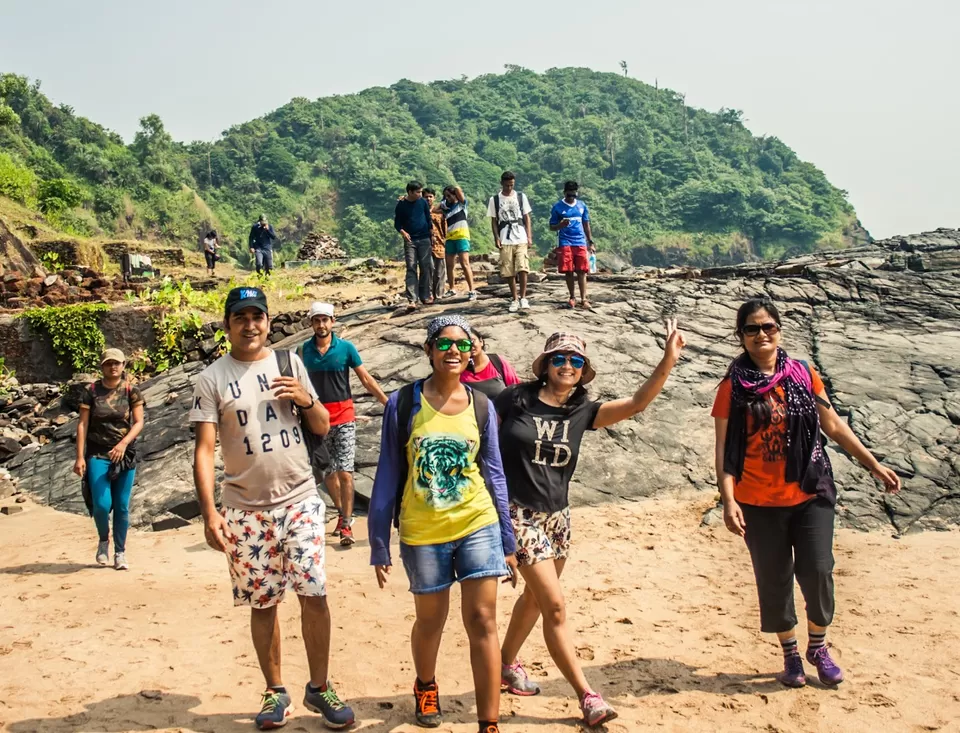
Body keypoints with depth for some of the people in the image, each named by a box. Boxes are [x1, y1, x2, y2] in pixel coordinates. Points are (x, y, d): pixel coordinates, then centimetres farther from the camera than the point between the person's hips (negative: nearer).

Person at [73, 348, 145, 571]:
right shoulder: (91, 391, 1)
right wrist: (79, 457, -7)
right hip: (97, 455, -1)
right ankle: (103, 540, 20)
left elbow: (139, 422, -2)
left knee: (122, 506, 3)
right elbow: (82, 424, -1)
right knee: (101, 505, -10)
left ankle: (120, 553, 16)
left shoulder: (131, 391, 1)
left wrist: (124, 443, -19)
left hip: (125, 455, 1)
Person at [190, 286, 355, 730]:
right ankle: (275, 693, 23)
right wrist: (209, 512, -16)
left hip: (300, 501, 1)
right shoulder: (212, 379, -3)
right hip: (246, 511, -1)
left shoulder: (289, 363, 5)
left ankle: (319, 688, 14)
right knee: (262, 603, 8)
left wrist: (306, 399, -12)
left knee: (314, 594, -3)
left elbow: (322, 428, 9)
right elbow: (204, 449, -7)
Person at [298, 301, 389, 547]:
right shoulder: (303, 350, 2)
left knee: (345, 472, -8)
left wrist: (389, 404, -5)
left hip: (343, 417, -2)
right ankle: (342, 513, 32)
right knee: (328, 473, 11)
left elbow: (366, 379, -1)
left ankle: (346, 525, -1)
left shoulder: (346, 348, -4)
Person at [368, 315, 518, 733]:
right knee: (431, 620, 16)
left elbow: (494, 474, 6)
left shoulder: (481, 406, -1)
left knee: (482, 622, -2)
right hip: (422, 533, -1)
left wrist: (508, 542, 6)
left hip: (477, 526, 1)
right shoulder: (403, 403, -8)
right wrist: (379, 544, -2)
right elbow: (388, 476, -3)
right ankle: (425, 686, 46)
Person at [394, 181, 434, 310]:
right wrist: (402, 232, -18)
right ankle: (411, 300, -15)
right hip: (410, 240, -2)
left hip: (424, 239, 2)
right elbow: (397, 223, 1)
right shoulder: (401, 205, -3)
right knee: (411, 269, -9)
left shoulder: (423, 202, 2)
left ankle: (425, 296, 13)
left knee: (425, 268, 3)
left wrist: (432, 235, 8)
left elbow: (429, 219, 11)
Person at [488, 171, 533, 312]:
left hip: (521, 240, 0)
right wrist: (496, 238, -4)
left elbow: (527, 218, 8)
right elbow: (494, 221, 7)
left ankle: (523, 298, -6)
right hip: (505, 241, 1)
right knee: (509, 272, 2)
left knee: (522, 269, -13)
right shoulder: (494, 200, 5)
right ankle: (514, 299, 12)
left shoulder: (521, 197, 7)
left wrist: (529, 237, 0)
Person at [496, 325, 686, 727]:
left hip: (557, 516, 6)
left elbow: (636, 403, -12)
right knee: (555, 605, -8)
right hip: (518, 513, -6)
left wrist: (668, 361, -23)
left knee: (534, 597, 20)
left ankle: (507, 663, 43)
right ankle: (586, 695, 1)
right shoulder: (515, 399, -10)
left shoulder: (582, 411, -1)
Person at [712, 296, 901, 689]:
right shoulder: (734, 387, -6)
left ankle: (818, 647, 24)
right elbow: (724, 449, -8)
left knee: (817, 571, -2)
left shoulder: (804, 375, 1)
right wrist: (728, 501, -17)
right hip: (759, 503, -1)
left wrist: (875, 465, 9)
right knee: (774, 580, 8)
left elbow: (833, 425, 9)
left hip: (810, 495, 1)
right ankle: (790, 653, 29)